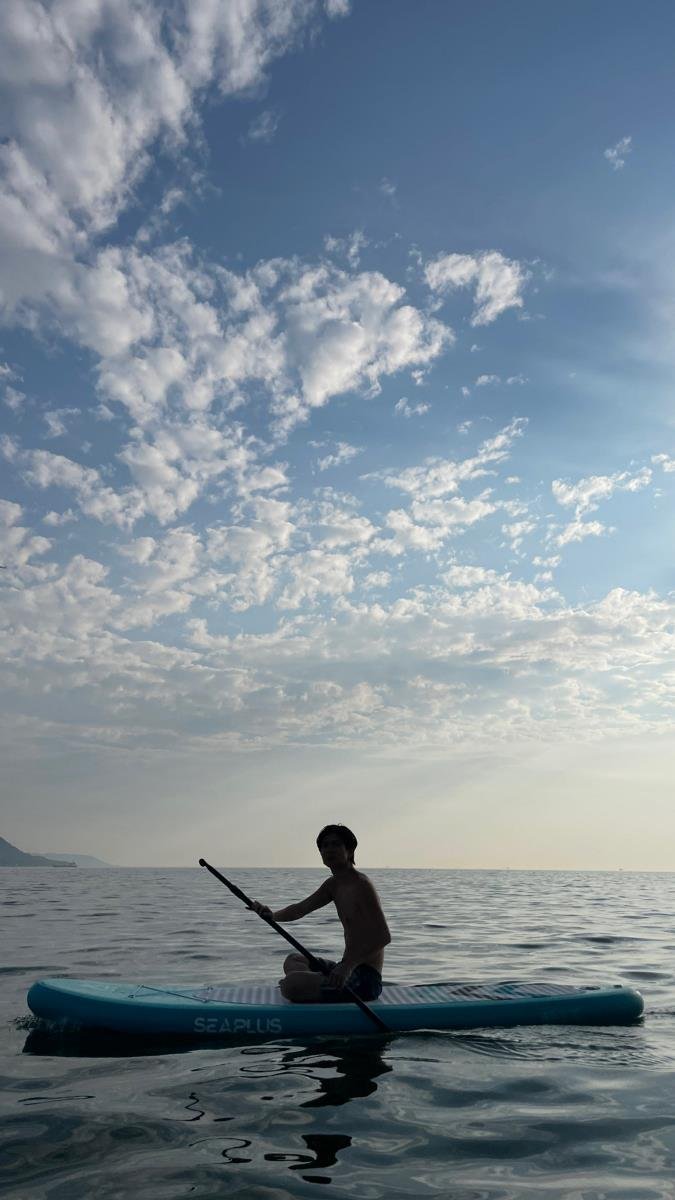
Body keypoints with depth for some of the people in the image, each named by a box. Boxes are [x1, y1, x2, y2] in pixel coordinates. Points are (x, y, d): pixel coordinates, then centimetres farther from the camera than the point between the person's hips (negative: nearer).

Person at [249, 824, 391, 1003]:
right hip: (350, 971, 10)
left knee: (291, 985, -26)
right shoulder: (333, 884, 13)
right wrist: (272, 915, -7)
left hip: (365, 980, -10)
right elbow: (300, 909, 13)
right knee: (292, 960, 29)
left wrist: (347, 965, -34)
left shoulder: (360, 884, -16)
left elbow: (384, 936, -25)